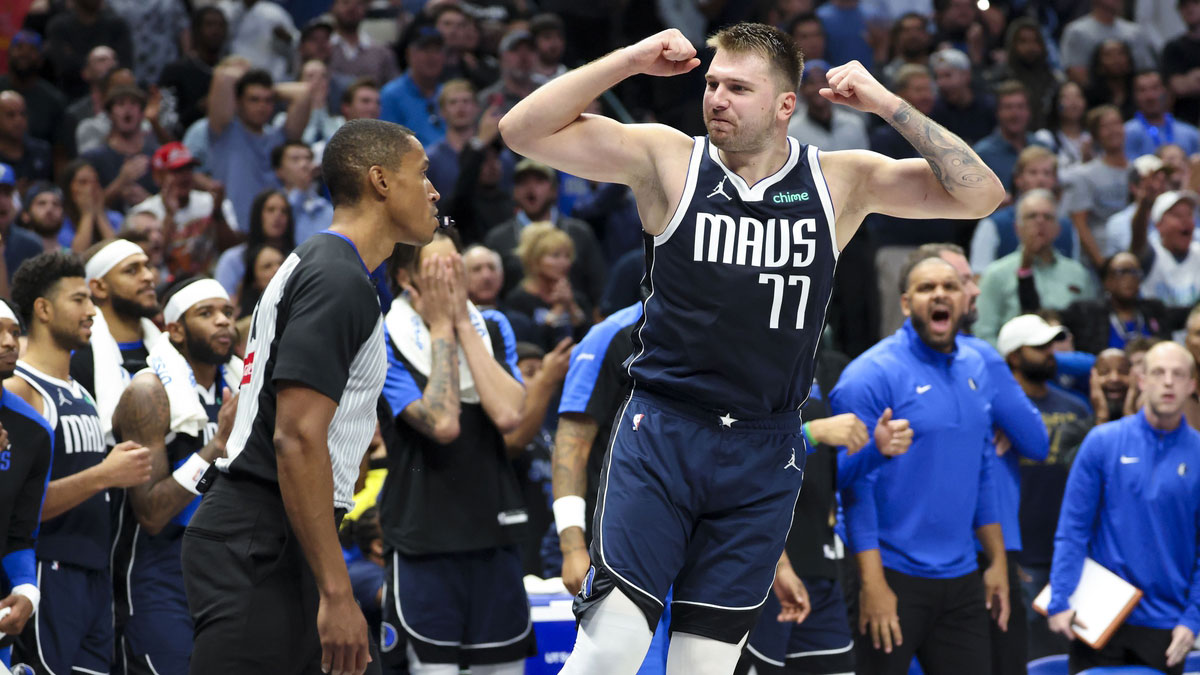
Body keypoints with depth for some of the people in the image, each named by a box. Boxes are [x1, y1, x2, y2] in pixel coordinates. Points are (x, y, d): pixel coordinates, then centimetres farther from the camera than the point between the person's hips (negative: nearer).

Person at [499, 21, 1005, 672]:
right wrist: (631, 59, -14)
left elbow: (980, 195, -2)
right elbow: (523, 129, -8)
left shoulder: (840, 181, 3)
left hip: (764, 455, 2)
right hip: (662, 432, -2)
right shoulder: (667, 159, -3)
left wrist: (888, 106, -10)